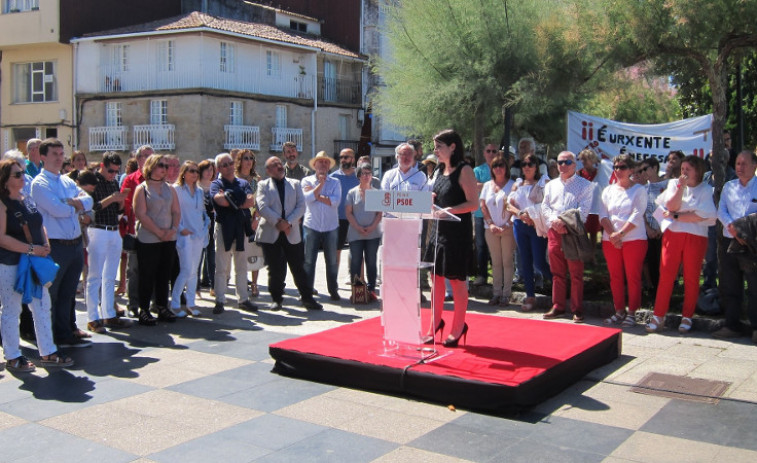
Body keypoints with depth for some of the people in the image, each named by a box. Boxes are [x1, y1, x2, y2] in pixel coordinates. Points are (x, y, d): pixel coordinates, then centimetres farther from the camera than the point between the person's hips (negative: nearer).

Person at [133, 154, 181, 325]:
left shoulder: (170, 189, 14)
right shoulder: (142, 188, -3)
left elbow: (176, 212, 11)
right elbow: (140, 214, -11)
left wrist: (173, 229, -7)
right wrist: (159, 232, -15)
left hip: (169, 239, 5)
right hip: (148, 239, -5)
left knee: (164, 275, 10)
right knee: (147, 276, -1)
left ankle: (162, 308, 18)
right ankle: (143, 310, 6)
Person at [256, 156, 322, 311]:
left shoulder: (294, 184, 13)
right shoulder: (263, 185, 6)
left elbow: (301, 206, 2)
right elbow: (262, 207, -8)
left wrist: (288, 222, -11)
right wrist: (278, 222, -17)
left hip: (291, 233, 2)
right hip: (270, 233, -1)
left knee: (298, 267, 2)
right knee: (275, 269, 3)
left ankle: (307, 298, 10)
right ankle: (277, 299, 17)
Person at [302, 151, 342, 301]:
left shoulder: (335, 182, 5)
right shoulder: (307, 181, 4)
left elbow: (335, 201, -10)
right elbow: (308, 198, -12)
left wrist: (317, 196, -9)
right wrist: (321, 184, -10)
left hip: (331, 227, 1)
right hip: (311, 226, -1)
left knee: (332, 261, 7)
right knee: (309, 260, 2)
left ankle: (333, 290, 17)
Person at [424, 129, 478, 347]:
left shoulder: (464, 171, -9)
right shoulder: (440, 171, 13)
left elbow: (473, 203, -15)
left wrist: (449, 210, -24)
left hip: (457, 232, -7)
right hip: (438, 229, 7)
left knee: (457, 279, 2)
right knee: (436, 277, 10)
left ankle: (459, 327, 14)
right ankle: (436, 323, 23)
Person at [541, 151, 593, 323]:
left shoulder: (584, 185, 4)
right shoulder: (551, 185, 18)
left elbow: (583, 209, -7)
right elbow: (545, 207, 9)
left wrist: (565, 222, -18)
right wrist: (554, 221, -10)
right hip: (554, 231, 4)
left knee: (576, 273, -2)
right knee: (557, 272, 9)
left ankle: (577, 310, 3)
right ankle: (558, 307, 16)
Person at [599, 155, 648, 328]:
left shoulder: (639, 190, 1)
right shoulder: (608, 190, 13)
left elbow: (636, 216, -9)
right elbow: (603, 216, 4)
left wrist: (620, 234, -17)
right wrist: (612, 235, -11)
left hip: (634, 239, -4)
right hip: (610, 240, 4)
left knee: (633, 277, -1)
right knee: (615, 277, 7)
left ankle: (631, 313, 6)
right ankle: (619, 311, 16)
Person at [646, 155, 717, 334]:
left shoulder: (705, 190, 4)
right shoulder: (674, 183, 12)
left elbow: (703, 215, -9)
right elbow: (672, 206, -3)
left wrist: (676, 216, -7)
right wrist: (681, 186, -10)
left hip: (696, 237, -1)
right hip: (672, 235, 1)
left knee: (691, 278, 3)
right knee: (666, 275, -5)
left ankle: (687, 317, 13)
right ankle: (658, 317, -2)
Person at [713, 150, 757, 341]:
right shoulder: (728, 186, 15)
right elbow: (721, 211, 6)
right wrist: (732, 226, -12)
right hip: (730, 241, 4)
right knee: (729, 286, 6)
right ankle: (732, 325, 15)